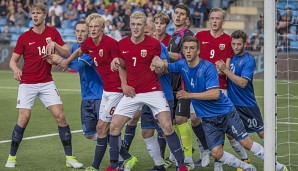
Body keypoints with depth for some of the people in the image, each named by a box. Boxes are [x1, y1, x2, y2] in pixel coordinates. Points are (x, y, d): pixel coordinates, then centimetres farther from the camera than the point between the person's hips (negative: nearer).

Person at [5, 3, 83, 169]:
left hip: (47, 83, 2)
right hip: (27, 83, -2)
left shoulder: (52, 32, 3)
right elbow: (13, 60, 2)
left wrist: (54, 44, -18)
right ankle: (12, 157, 5)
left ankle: (69, 157, 1)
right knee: (24, 118, -12)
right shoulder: (24, 37, -2)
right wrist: (16, 69, -21)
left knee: (60, 116, -8)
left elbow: (67, 53, 0)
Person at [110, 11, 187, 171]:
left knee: (167, 126, -15)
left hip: (153, 90, -3)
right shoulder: (123, 44, 0)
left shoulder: (154, 43, -8)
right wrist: (117, 62, -2)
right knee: (114, 126, -2)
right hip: (132, 92, 3)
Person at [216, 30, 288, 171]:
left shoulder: (249, 60, -13)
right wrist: (220, 68, -4)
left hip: (247, 104, -4)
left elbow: (242, 83, -23)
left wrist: (225, 70, -26)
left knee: (262, 133, 3)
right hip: (231, 103, 4)